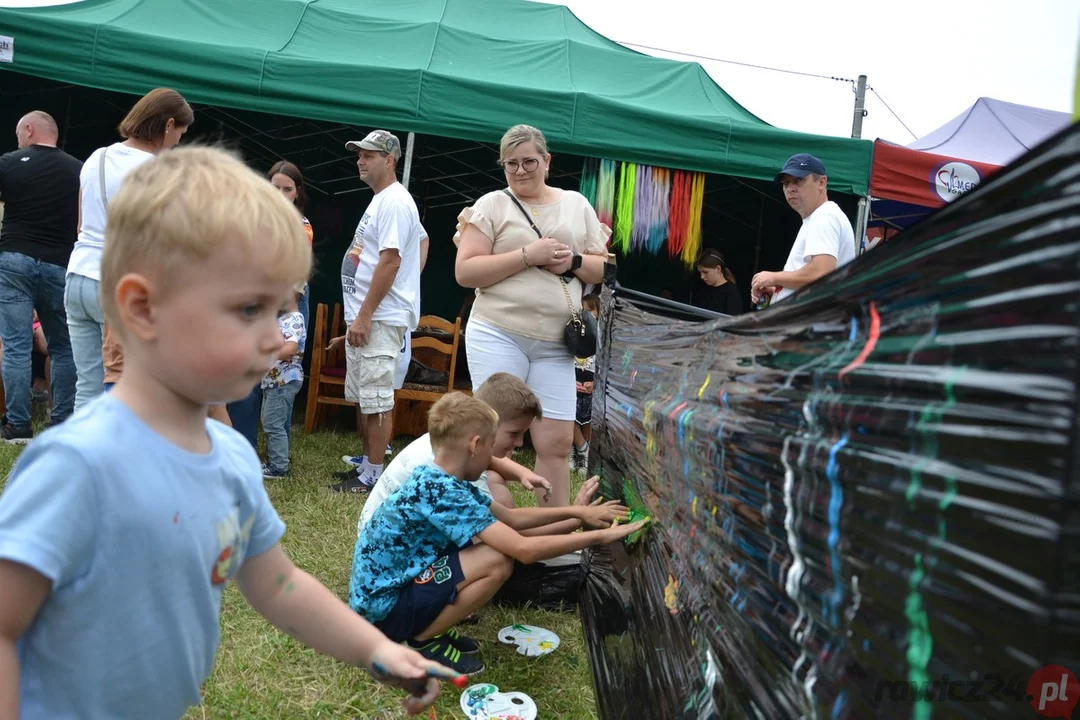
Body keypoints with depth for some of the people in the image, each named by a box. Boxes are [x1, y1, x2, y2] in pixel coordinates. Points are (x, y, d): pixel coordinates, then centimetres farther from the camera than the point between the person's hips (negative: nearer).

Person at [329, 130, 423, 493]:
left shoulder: (394, 202, -12)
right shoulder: (379, 201, 20)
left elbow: (390, 261, -21)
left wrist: (364, 316, -22)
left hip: (379, 319, -11)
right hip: (364, 316, 11)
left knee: (376, 399, -7)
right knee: (361, 398, 14)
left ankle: (373, 476, -1)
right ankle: (365, 467, 23)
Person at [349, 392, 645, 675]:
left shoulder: (435, 480, 2)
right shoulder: (443, 491, -26)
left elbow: (510, 518, 14)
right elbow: (525, 550, -30)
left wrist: (576, 511, 11)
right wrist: (603, 535, -21)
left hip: (383, 588, 9)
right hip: (383, 606, -9)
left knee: (489, 541, 5)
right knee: (497, 561, -21)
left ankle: (426, 627, 11)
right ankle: (420, 641, -4)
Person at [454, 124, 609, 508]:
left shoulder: (577, 204, 14)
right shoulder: (491, 205, 3)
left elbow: (603, 268, 16)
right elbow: (465, 272, -7)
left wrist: (574, 261, -6)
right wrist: (527, 255, -14)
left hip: (556, 344, 3)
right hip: (497, 336, -3)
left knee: (557, 442, 3)